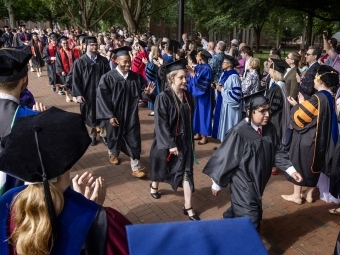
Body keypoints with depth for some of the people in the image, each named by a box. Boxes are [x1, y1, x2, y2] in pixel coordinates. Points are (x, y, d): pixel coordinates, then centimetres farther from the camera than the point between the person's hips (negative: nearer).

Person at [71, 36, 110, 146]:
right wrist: (78, 94, -13)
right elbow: (75, 79, -6)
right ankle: (93, 135, 28)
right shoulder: (80, 62, -6)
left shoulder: (103, 60, 2)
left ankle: (103, 135, 25)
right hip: (88, 93, -2)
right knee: (90, 116, 10)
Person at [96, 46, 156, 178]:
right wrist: (109, 116, -17)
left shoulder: (136, 77, -5)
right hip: (114, 115, -1)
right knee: (114, 137, 21)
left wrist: (147, 93, -21)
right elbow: (102, 98, -14)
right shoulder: (108, 78, -15)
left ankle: (136, 168, 15)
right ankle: (113, 153, 53)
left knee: (134, 141, 2)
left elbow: (141, 92, 3)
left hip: (131, 116, 2)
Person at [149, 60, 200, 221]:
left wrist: (190, 138, 12)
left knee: (187, 172, 2)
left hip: (184, 140, 4)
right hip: (167, 141, -4)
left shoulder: (188, 96, -1)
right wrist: (170, 144, -21)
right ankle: (154, 185, 50)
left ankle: (187, 207, 12)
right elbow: (161, 123, -19)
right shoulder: (163, 97, -18)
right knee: (162, 168, 18)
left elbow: (189, 119, 9)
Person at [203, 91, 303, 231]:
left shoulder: (269, 129, -7)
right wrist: (217, 183, -9)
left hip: (258, 181, 7)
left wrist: (291, 169, -7)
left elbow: (277, 151, 4)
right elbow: (225, 158, -18)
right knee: (250, 220, 0)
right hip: (243, 184, -7)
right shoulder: (238, 133, -26)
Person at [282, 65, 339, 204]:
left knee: (299, 164, 7)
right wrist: (303, 103, 10)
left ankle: (296, 195, 17)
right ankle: (309, 194, 29)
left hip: (307, 139, -8)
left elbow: (299, 117, -18)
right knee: (314, 166, 17)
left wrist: (296, 105, -1)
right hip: (320, 139, 8)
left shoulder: (317, 98, -23)